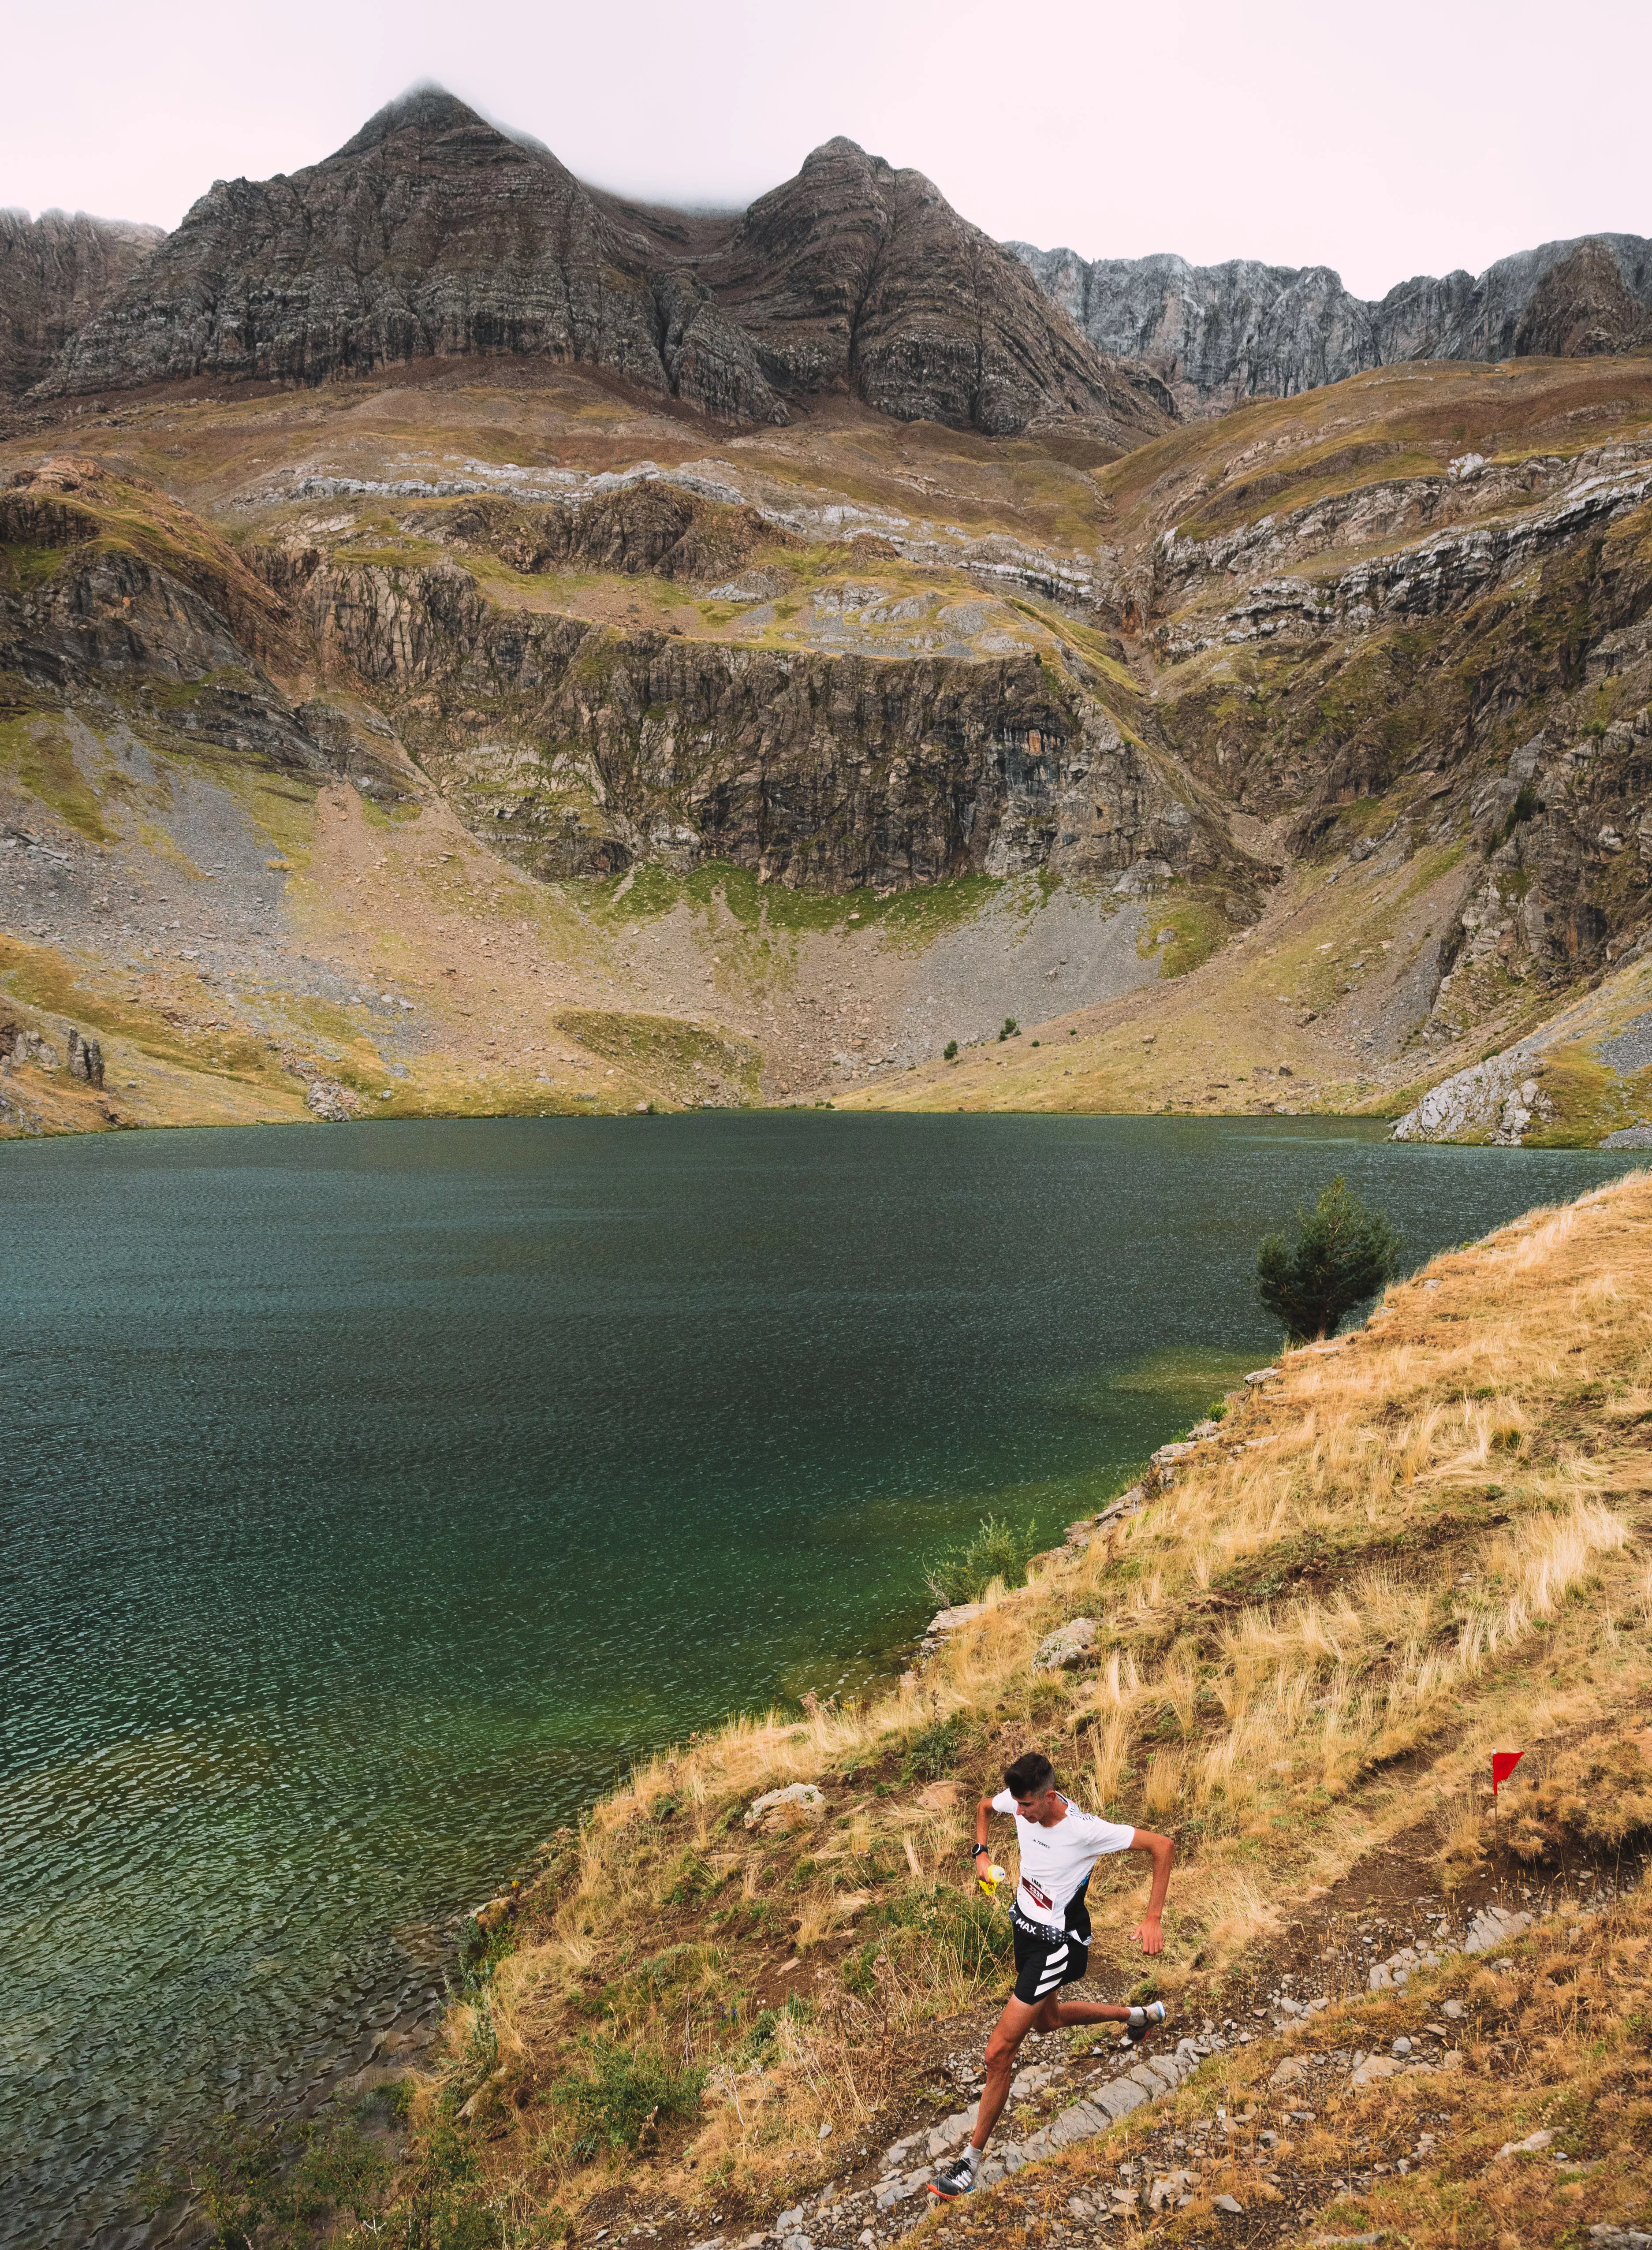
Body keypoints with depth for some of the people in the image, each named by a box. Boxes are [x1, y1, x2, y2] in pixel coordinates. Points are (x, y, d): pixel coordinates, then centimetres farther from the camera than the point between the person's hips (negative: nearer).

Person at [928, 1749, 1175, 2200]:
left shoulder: (1085, 1830, -32)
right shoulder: (1020, 1802, -14)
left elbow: (1163, 1846, -26)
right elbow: (985, 1806, 11)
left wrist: (1153, 1920, -26)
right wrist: (981, 1852, -3)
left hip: (1055, 1943, -8)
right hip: (1026, 1922, 8)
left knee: (999, 2051, -7)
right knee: (1047, 2019, 30)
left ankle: (973, 2159, 11)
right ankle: (1141, 2016, 50)